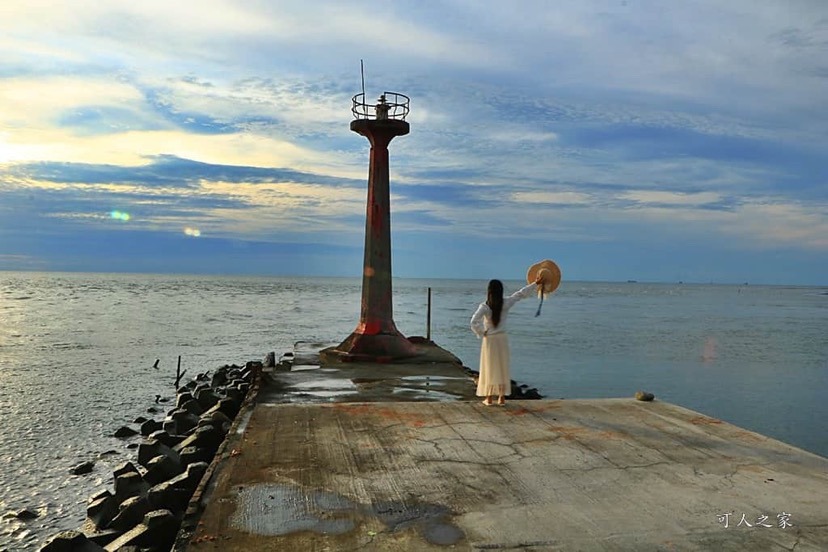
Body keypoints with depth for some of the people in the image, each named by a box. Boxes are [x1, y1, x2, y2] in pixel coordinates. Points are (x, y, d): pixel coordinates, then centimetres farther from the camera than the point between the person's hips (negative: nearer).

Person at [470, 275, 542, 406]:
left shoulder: (484, 306, -15)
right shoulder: (506, 303, -6)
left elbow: (474, 322, -24)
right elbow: (521, 293, 4)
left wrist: (481, 333, -7)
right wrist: (536, 283, 14)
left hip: (489, 340, -2)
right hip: (502, 338, 2)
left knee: (490, 368, 7)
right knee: (503, 368, 10)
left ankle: (489, 398, 10)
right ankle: (502, 397, 16)